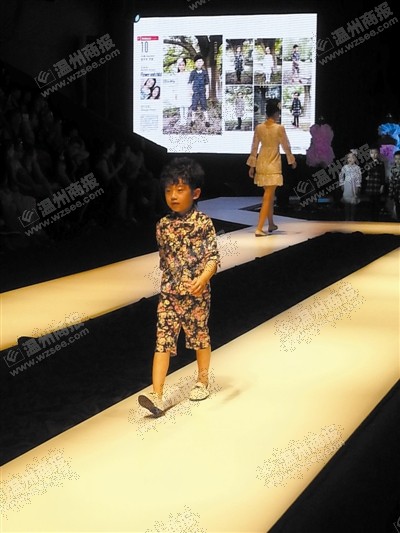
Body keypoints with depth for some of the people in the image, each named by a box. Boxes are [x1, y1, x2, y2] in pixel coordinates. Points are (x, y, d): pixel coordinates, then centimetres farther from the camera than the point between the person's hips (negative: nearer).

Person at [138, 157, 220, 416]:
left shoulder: (203, 223, -9)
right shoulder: (163, 225, 5)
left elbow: (214, 257, -14)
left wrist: (203, 278, -31)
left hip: (197, 294, -3)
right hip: (169, 294, 3)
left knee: (200, 337, 14)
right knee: (163, 342, -5)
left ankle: (203, 382, 36)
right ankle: (157, 397, -9)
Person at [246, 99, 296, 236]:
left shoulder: (259, 128, 0)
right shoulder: (279, 128, -12)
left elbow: (254, 147, 5)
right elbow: (286, 146, -3)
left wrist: (252, 166, 13)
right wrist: (292, 161, 14)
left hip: (261, 164, 5)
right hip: (273, 165, -5)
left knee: (270, 195, 21)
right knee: (267, 197, -3)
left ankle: (271, 224, 31)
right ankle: (259, 229, -9)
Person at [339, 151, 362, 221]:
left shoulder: (357, 168, 0)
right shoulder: (345, 167, 4)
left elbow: (358, 178, -3)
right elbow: (341, 176, 12)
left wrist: (358, 187, -9)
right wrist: (342, 184, 6)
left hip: (354, 187, -1)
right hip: (347, 187, 1)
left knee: (353, 204, 2)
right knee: (347, 203, 2)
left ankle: (352, 218, 9)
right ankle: (347, 218, 9)